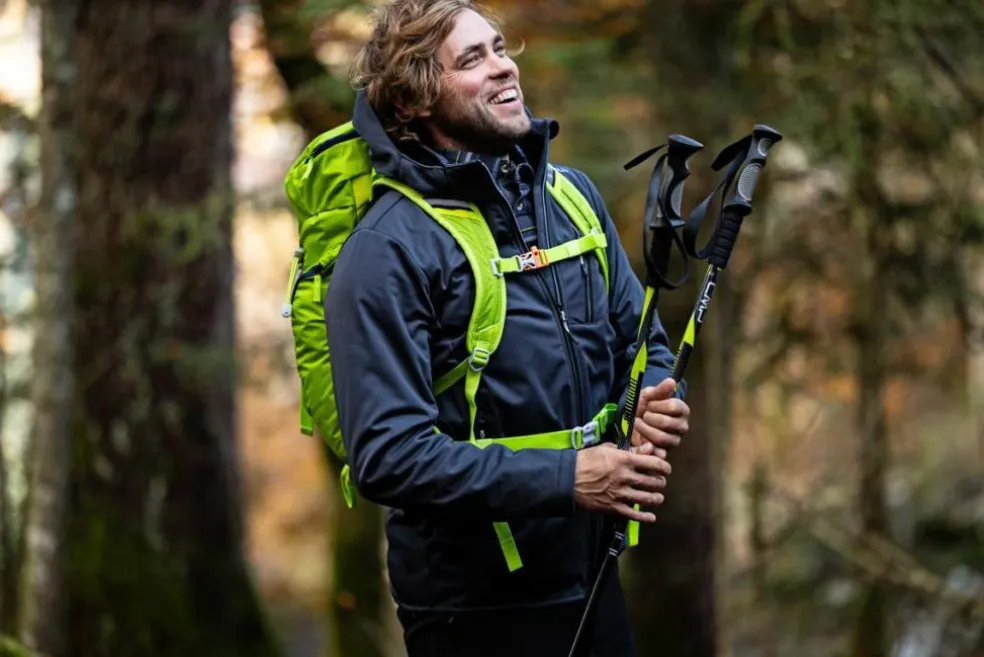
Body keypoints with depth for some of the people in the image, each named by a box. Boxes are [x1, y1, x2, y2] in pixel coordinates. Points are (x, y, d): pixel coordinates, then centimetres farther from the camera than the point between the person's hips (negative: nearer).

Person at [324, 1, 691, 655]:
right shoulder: (388, 249, -15)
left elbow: (642, 339, 15)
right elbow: (388, 456, -21)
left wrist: (654, 406, -8)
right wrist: (565, 478, -26)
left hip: (592, 577, 6)